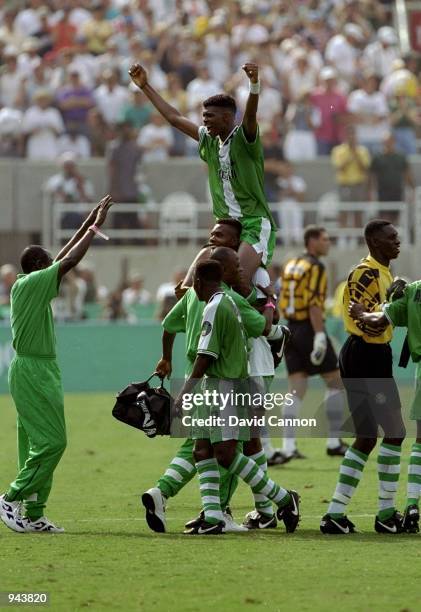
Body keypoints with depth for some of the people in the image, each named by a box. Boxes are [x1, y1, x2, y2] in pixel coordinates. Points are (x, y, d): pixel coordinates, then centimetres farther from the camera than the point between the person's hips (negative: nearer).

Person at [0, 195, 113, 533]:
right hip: (33, 370, -10)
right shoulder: (31, 284, -13)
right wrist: (94, 228, -5)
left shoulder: (29, 286, 13)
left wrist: (91, 223, 22)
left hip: (40, 370, 10)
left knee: (37, 443, 8)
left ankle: (33, 514, 8)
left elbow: (65, 257, 22)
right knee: (52, 441, -12)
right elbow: (70, 260, -16)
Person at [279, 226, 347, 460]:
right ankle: (334, 442, 4)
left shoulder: (291, 265, 15)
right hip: (309, 328, -8)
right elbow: (314, 304, -19)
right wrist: (319, 336, -23)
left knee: (297, 389, 5)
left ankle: (289, 445, -5)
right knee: (336, 382, 4)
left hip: (291, 328, 8)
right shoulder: (315, 267, -10)